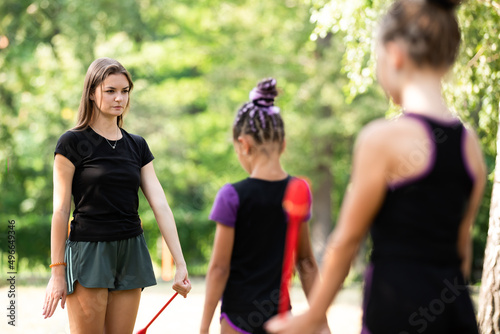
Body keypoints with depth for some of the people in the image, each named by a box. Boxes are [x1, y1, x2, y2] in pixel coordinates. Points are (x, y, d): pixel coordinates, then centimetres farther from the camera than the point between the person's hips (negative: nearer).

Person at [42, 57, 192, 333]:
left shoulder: (137, 146, 10)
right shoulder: (73, 143, -4)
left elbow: (161, 205, 3)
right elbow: (61, 211, -5)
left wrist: (180, 264, -4)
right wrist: (57, 271, -8)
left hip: (131, 251, 5)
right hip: (88, 251, -5)